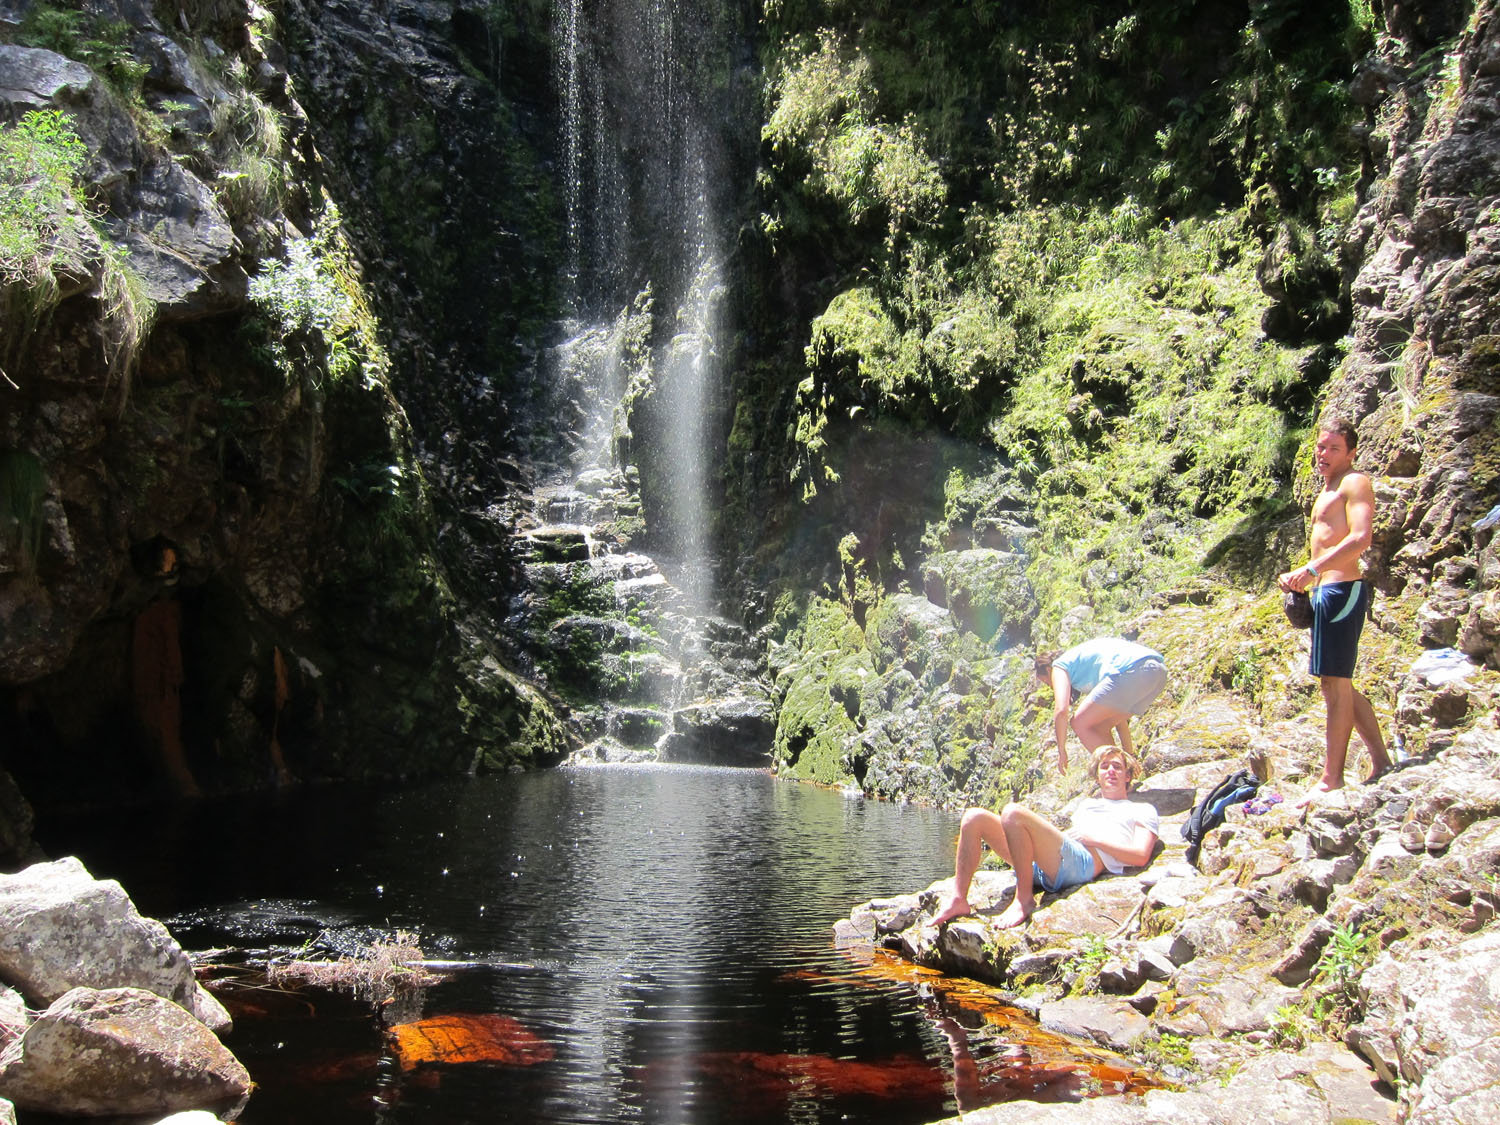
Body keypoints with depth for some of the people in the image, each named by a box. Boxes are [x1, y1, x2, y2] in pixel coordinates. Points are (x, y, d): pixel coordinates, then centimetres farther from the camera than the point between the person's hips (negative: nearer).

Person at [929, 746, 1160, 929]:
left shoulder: (1143, 811, 20)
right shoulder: (1086, 804, 40)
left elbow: (1141, 856, 4)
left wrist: (1094, 839, -2)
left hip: (1083, 863, -7)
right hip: (1042, 867, 8)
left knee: (1013, 813, -30)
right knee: (975, 818, -5)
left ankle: (1024, 899, -24)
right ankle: (958, 900, -12)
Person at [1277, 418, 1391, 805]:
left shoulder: (1354, 483, -8)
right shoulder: (1327, 489, 21)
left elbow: (1361, 538, -22)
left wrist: (1311, 570, -26)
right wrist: (1299, 580, 11)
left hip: (1343, 590, -10)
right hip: (1324, 592, 10)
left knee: (1336, 683, -8)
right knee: (1337, 684, 14)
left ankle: (1331, 780, -5)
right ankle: (1381, 762, 21)